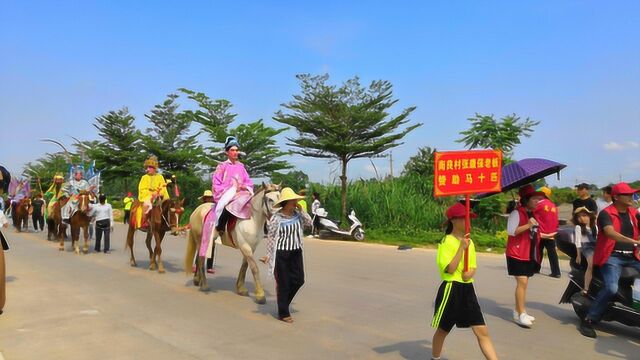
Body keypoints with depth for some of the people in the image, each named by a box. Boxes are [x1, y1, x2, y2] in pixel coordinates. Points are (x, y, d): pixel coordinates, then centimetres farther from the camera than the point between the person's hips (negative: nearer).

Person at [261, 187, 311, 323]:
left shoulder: (297, 214, 3)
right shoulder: (276, 218, -14)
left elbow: (309, 223, 0)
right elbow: (270, 237, -12)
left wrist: (301, 210, -8)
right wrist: (269, 255, -14)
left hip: (296, 252, 6)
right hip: (281, 253, -6)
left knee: (298, 280, 10)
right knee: (283, 283, 3)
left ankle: (283, 302, 34)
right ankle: (283, 313, 18)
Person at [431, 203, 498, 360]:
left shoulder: (469, 242, 9)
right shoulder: (446, 242, -14)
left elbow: (473, 267, 14)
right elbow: (450, 269, -21)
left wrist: (471, 272, -10)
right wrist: (462, 247, -24)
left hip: (467, 289, 6)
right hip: (451, 289, -6)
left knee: (482, 331, 2)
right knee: (443, 330, 12)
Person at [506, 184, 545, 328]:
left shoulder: (534, 214, 16)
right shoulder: (516, 213, -11)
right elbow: (510, 231, -22)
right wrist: (528, 225, -27)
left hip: (530, 255, 8)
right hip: (517, 254, -8)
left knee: (523, 283, 10)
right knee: (522, 282, -13)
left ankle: (518, 312, 18)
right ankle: (521, 314, -9)